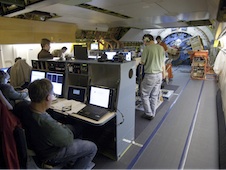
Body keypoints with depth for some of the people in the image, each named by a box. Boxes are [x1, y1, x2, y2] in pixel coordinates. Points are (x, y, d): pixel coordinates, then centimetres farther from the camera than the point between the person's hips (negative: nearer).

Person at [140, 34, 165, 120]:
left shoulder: (147, 48, -13)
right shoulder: (161, 48, 7)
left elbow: (142, 62, -10)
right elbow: (163, 63, 11)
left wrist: (141, 61, 13)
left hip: (150, 75, -7)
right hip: (159, 75, 7)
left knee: (144, 95, 9)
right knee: (154, 96, 16)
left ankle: (149, 114, 15)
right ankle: (153, 114, 27)